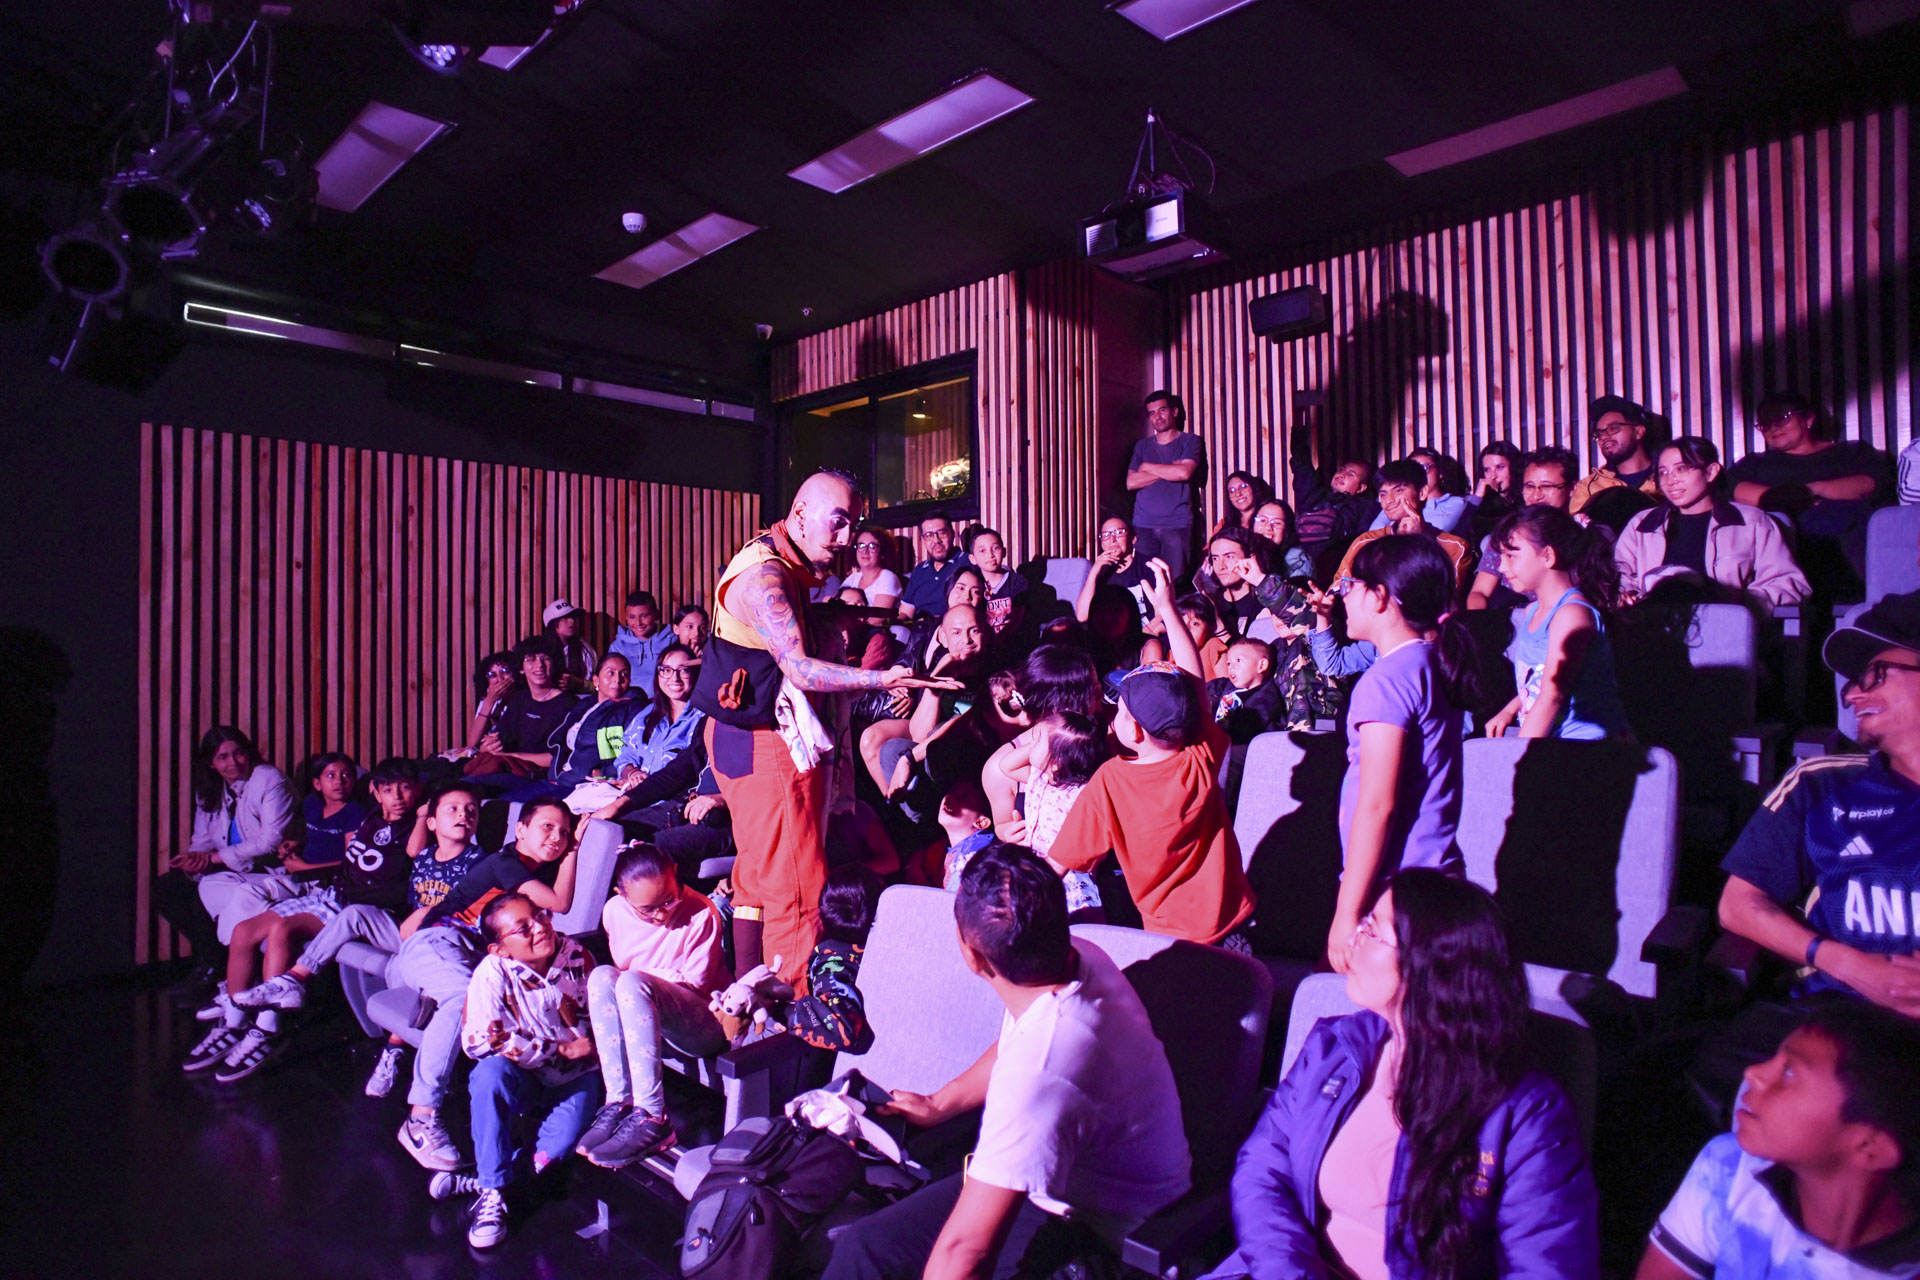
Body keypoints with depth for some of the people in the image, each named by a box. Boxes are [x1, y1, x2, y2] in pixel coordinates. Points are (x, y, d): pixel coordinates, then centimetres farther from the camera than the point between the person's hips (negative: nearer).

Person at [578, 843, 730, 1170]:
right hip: (644, 1016, 6)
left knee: (632, 984, -33)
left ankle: (651, 1116, -34)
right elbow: (621, 968, 14)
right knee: (601, 977, -24)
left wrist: (647, 977, -12)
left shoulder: (701, 914, -17)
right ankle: (619, 1103, -26)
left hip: (705, 1026, -5)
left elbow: (694, 984, -12)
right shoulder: (614, 912, -1)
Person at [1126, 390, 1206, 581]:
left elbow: (1184, 472, -10)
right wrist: (1170, 470, -3)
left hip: (1177, 524, -2)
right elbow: (1131, 482, 3)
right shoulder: (1142, 446, 17)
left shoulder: (1190, 441, 8)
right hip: (1144, 524, 3)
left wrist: (1148, 467, 2)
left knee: (1176, 582, -9)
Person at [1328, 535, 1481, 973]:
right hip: (1437, 872, 9)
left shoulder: (1386, 681, -16)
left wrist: (1348, 911, -16)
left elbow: (1377, 805, -18)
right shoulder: (1434, 666, 11)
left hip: (1393, 887, -9)